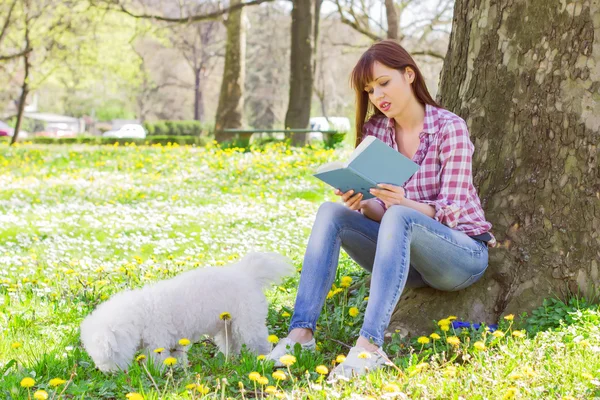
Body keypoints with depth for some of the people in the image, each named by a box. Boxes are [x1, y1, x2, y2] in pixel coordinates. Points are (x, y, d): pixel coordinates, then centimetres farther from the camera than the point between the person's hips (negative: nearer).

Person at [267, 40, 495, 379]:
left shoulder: (449, 128, -13)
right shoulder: (375, 131, 2)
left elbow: (452, 211, -17)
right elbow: (380, 209, 1)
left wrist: (404, 203, -37)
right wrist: (361, 205, -23)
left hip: (464, 253, -5)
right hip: (408, 251, 5)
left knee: (399, 218, -35)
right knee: (331, 213, -17)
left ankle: (370, 346, -46)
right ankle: (302, 332, -30)